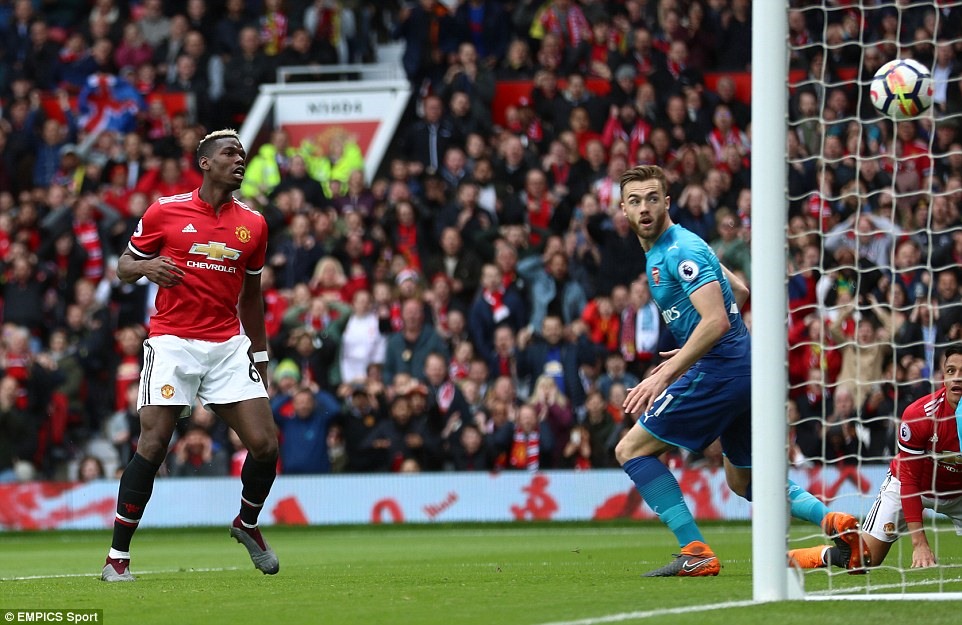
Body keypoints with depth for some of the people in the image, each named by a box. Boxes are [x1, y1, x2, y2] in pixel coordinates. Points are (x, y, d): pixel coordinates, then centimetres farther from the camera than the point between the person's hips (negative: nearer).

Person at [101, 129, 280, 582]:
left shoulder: (252, 225, 11)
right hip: (172, 341, -3)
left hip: (228, 347, 4)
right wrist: (146, 267, -15)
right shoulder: (165, 212, 0)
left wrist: (260, 356, 21)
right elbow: (124, 266, 8)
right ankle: (118, 555, -5)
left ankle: (247, 525, 23)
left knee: (264, 444, -6)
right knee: (152, 445, -13)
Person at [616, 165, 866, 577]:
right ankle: (833, 522, 4)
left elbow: (715, 321, -25)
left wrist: (664, 376, -28)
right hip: (741, 369, 10)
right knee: (743, 480, 20)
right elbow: (740, 292, 27)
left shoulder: (680, 250, -15)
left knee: (631, 450, -4)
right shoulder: (661, 250, 16)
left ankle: (696, 553, -12)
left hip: (719, 370, -10)